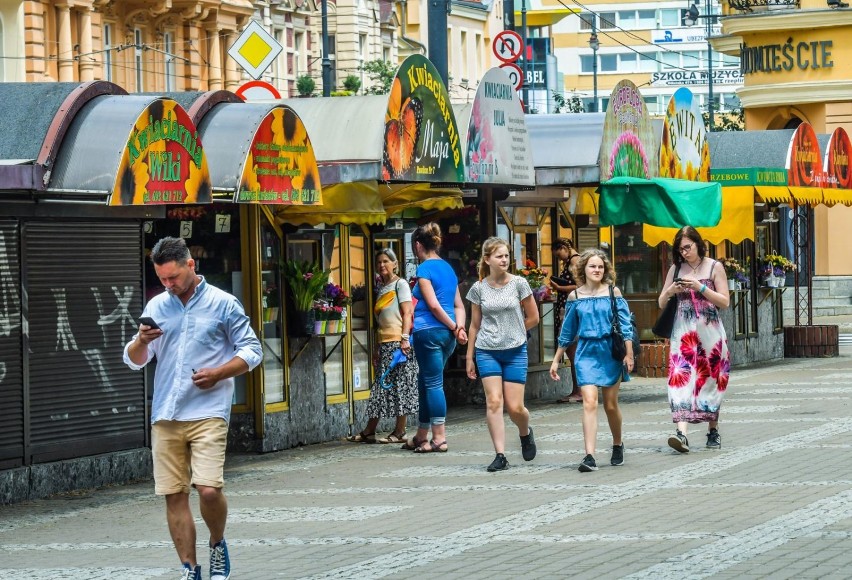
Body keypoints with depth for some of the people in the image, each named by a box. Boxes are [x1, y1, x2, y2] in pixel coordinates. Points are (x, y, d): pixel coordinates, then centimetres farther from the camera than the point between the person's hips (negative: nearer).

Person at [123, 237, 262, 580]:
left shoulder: (223, 304, 2)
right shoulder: (157, 306, 12)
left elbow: (251, 351, 4)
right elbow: (134, 360, 15)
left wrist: (219, 373, -12)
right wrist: (142, 341, -8)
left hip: (207, 413, -4)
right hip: (165, 416, 4)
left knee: (209, 490, -16)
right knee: (174, 495, 1)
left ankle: (218, 545, 12)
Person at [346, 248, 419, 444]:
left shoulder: (400, 284, -1)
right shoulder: (381, 289, 19)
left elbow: (407, 313, -10)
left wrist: (405, 338, -20)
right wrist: (378, 347, 17)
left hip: (398, 341, -7)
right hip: (384, 343, 7)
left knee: (400, 384, -5)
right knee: (380, 386, 6)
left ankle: (400, 432, -3)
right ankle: (369, 431, 5)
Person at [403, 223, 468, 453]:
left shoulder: (424, 269, -9)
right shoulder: (448, 268, 15)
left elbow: (434, 305, -15)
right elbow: (458, 305, 11)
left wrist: (454, 327, -6)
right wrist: (459, 326, -3)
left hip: (429, 330, -8)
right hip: (447, 333, 8)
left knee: (433, 384, -4)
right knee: (426, 382, 16)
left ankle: (439, 438, -5)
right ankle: (421, 436, 23)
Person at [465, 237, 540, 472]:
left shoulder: (519, 284, -1)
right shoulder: (479, 289, 3)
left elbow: (533, 318, 6)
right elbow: (475, 325, 10)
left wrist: (511, 332, 6)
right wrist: (469, 357, 10)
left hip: (515, 351, -1)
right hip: (487, 352, 1)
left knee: (515, 407, -2)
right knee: (493, 402, -11)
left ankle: (525, 433, 31)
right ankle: (500, 456, -10)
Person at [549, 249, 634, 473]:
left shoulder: (613, 292, 1)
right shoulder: (575, 297, 5)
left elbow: (625, 326, 0)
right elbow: (567, 331, 13)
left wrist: (629, 354, -7)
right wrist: (556, 360, 15)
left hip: (610, 351, 0)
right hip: (586, 353, 0)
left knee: (611, 404, 8)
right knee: (589, 402, -14)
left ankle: (618, 445, 34)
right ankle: (589, 456, -19)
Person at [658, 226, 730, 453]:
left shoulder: (714, 267, 2)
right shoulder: (676, 269, 10)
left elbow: (725, 302, -3)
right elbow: (661, 303, 14)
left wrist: (701, 287, -14)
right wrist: (670, 291, -7)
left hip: (710, 331, -1)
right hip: (683, 332, 1)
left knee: (710, 380, 6)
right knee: (681, 377, -14)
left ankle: (713, 430, 21)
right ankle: (682, 432, -24)